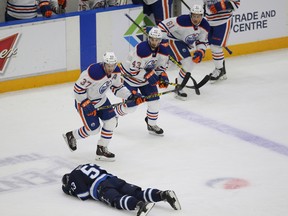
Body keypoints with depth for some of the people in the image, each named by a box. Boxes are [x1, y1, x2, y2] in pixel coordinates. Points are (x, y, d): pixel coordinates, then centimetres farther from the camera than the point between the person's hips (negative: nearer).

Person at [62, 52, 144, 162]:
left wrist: (131, 96, -11)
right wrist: (87, 105, -27)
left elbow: (117, 88, 4)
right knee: (94, 129, -6)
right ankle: (70, 136, 21)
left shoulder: (116, 71, -11)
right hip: (84, 100, -7)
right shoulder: (94, 72, -35)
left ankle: (101, 150, 11)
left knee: (111, 121, -3)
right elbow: (78, 88, -28)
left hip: (101, 99, 7)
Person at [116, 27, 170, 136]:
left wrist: (163, 76, -14)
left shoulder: (163, 51, -10)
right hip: (130, 77, -6)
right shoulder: (141, 49, -33)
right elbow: (133, 70, -31)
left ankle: (152, 125, 18)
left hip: (148, 77, 7)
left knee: (154, 101, -2)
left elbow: (161, 66, 5)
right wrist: (148, 76, -31)